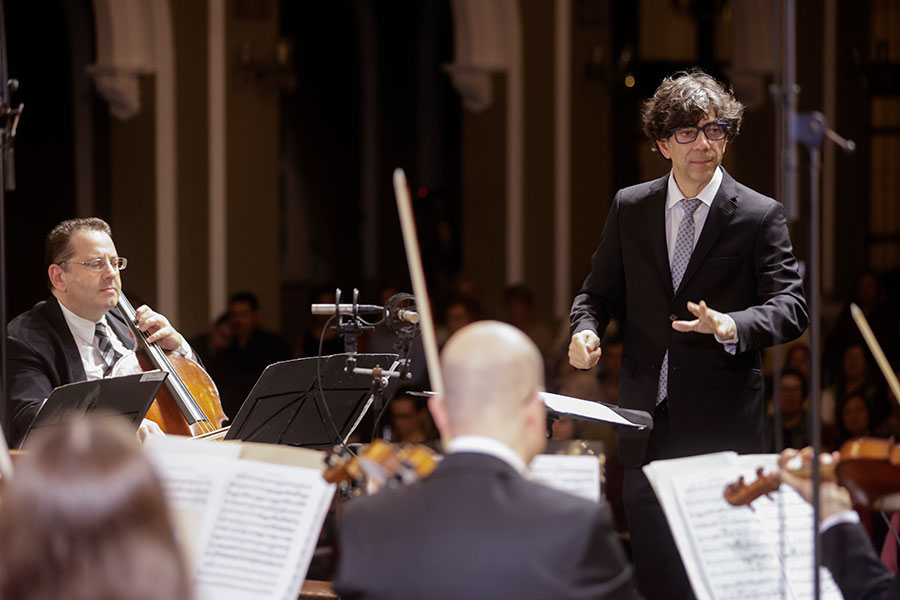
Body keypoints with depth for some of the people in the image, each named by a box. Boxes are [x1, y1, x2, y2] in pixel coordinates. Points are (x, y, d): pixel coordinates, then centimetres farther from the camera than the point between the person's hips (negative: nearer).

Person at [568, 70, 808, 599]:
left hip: (725, 431, -3)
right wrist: (586, 329, -8)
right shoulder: (629, 208, 9)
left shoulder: (761, 216, -2)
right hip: (648, 426, 3)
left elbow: (791, 307, -10)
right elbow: (601, 291, 16)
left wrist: (730, 326, -30)